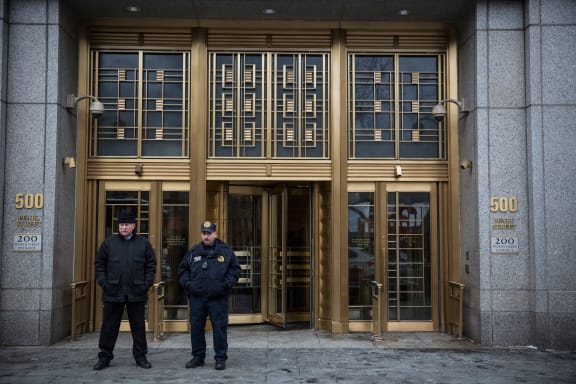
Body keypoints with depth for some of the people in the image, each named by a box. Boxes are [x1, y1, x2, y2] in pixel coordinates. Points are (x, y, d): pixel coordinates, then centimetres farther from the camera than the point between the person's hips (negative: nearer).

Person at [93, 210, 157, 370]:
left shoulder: (143, 243, 4)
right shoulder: (109, 243, 5)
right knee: (109, 326, 6)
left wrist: (146, 284, -4)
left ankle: (140, 356, 18)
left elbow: (151, 265, 5)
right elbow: (99, 264, 8)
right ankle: (104, 357, 18)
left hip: (136, 294, 0)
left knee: (138, 327, 7)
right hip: (113, 293, 0)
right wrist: (103, 283, -2)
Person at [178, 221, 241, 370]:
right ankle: (198, 356, 22)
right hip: (196, 297, 3)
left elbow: (235, 269, 5)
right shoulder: (193, 251, 9)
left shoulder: (226, 251, 3)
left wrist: (226, 284, -7)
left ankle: (220, 358, 11)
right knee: (196, 327, 8)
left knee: (219, 327, 0)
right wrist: (187, 283, 1)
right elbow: (182, 269, 16)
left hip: (218, 298, -2)